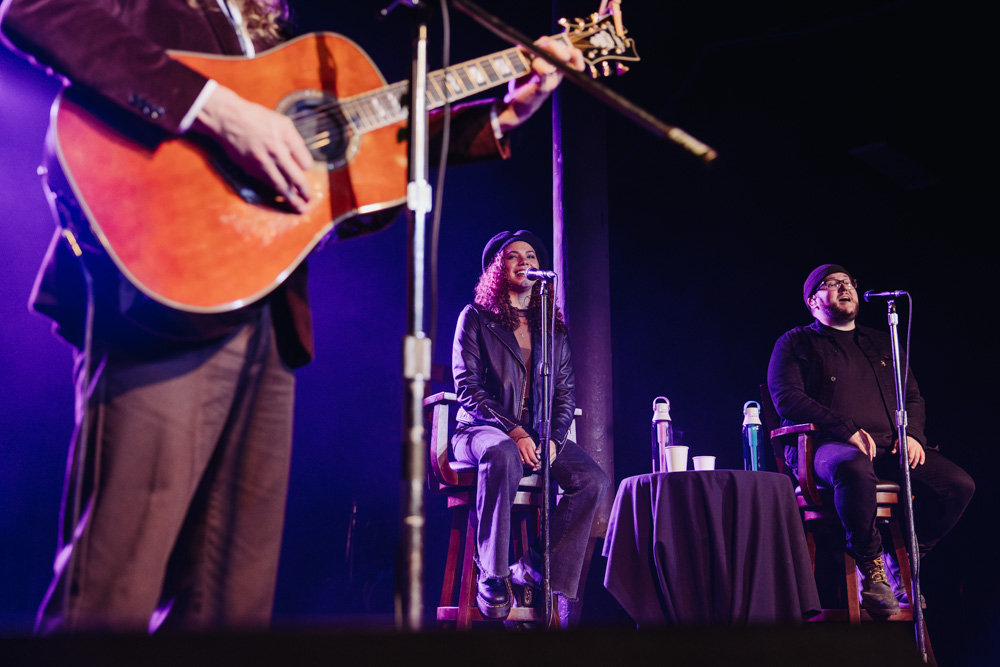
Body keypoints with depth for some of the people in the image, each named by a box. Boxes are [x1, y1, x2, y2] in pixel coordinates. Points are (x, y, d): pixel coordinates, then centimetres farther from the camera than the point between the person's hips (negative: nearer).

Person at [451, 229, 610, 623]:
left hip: (539, 434, 4)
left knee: (594, 480, -23)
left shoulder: (554, 329, 17)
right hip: (482, 429, -4)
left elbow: (565, 394, 13)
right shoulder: (475, 318, 4)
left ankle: (536, 570, -16)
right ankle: (492, 580, -32)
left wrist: (554, 439, -8)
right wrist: (514, 433, -19)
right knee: (503, 457, -40)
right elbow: (467, 389, -6)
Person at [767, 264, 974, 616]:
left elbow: (913, 397, 26)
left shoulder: (881, 343, 26)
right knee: (855, 471, -42)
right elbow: (788, 400, -5)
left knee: (959, 484, -18)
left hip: (889, 447, 6)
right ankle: (870, 570, -19)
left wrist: (912, 433, 2)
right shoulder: (796, 343, 10)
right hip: (826, 445, -5)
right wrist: (848, 430, -16)